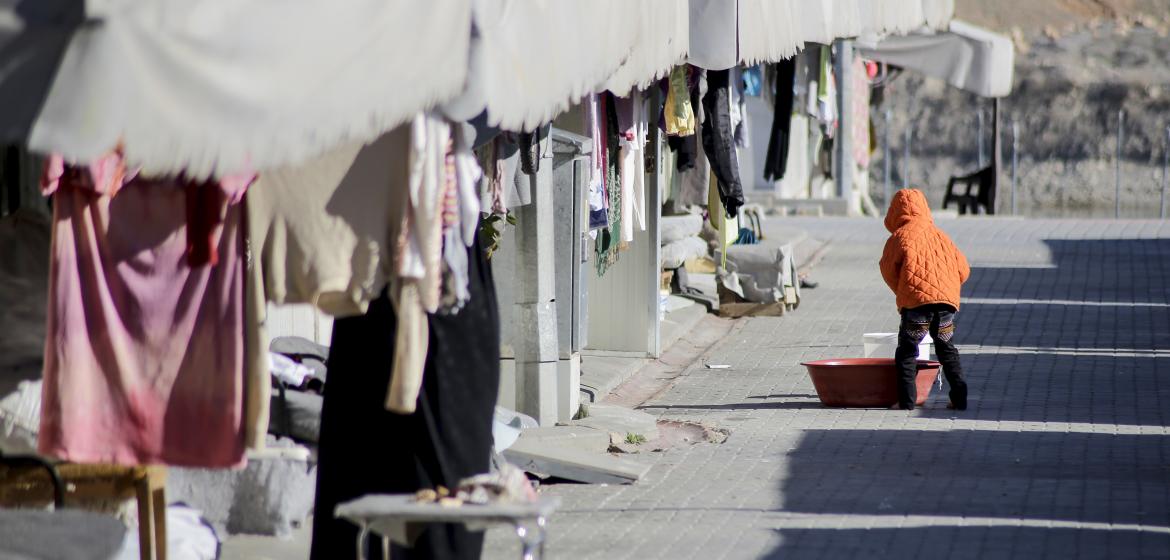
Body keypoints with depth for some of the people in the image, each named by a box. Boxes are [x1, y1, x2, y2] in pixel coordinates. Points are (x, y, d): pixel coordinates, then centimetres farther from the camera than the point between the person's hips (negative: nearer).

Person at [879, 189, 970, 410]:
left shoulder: (899, 236, 8)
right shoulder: (939, 235, 22)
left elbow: (888, 269, 4)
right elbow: (963, 269, 19)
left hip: (916, 300, -4)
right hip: (947, 299, 4)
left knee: (907, 351, 6)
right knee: (947, 350, 18)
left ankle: (907, 400, -4)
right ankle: (959, 398, 9)